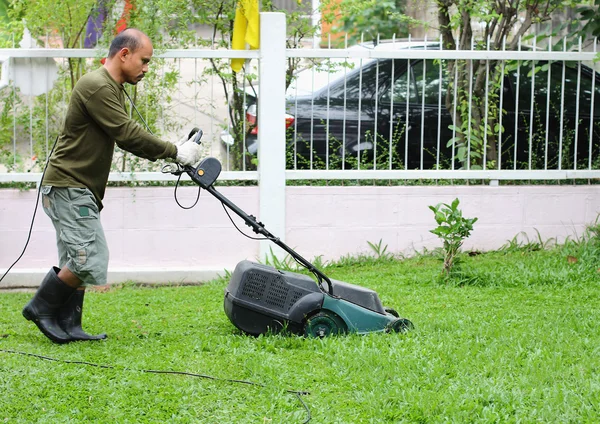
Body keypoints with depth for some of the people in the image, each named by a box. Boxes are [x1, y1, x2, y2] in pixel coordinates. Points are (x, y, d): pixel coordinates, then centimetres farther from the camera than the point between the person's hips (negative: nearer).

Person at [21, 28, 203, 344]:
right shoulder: (96, 86, -17)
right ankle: (42, 307, 1)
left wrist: (168, 152, 4)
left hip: (78, 191, 11)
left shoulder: (110, 88, 18)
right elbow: (128, 134, -21)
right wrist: (174, 152, -14)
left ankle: (66, 327, 14)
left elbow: (126, 137, 17)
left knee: (77, 261, 11)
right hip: (69, 187, -11)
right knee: (89, 259, -13)